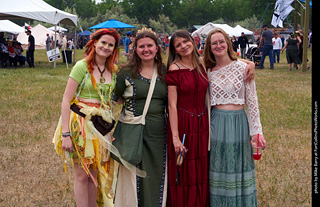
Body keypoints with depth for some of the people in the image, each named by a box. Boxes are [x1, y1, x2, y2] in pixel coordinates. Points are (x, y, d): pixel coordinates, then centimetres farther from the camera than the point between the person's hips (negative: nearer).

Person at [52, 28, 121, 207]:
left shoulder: (113, 71, 8)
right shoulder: (82, 66, -9)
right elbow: (66, 99, -12)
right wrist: (65, 133, -18)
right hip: (81, 123, -5)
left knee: (95, 174, 11)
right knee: (81, 175, 1)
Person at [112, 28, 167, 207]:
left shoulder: (165, 72, 7)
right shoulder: (126, 72, -2)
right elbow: (113, 100, 3)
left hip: (159, 132, 3)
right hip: (133, 131, -3)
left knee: (157, 177, 9)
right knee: (133, 177, 0)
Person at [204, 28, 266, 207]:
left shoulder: (242, 68, -3)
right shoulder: (209, 72, 4)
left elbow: (252, 101, -3)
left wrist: (257, 131, -6)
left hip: (238, 122, -1)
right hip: (216, 123, 2)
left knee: (238, 170, 7)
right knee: (218, 171, 8)